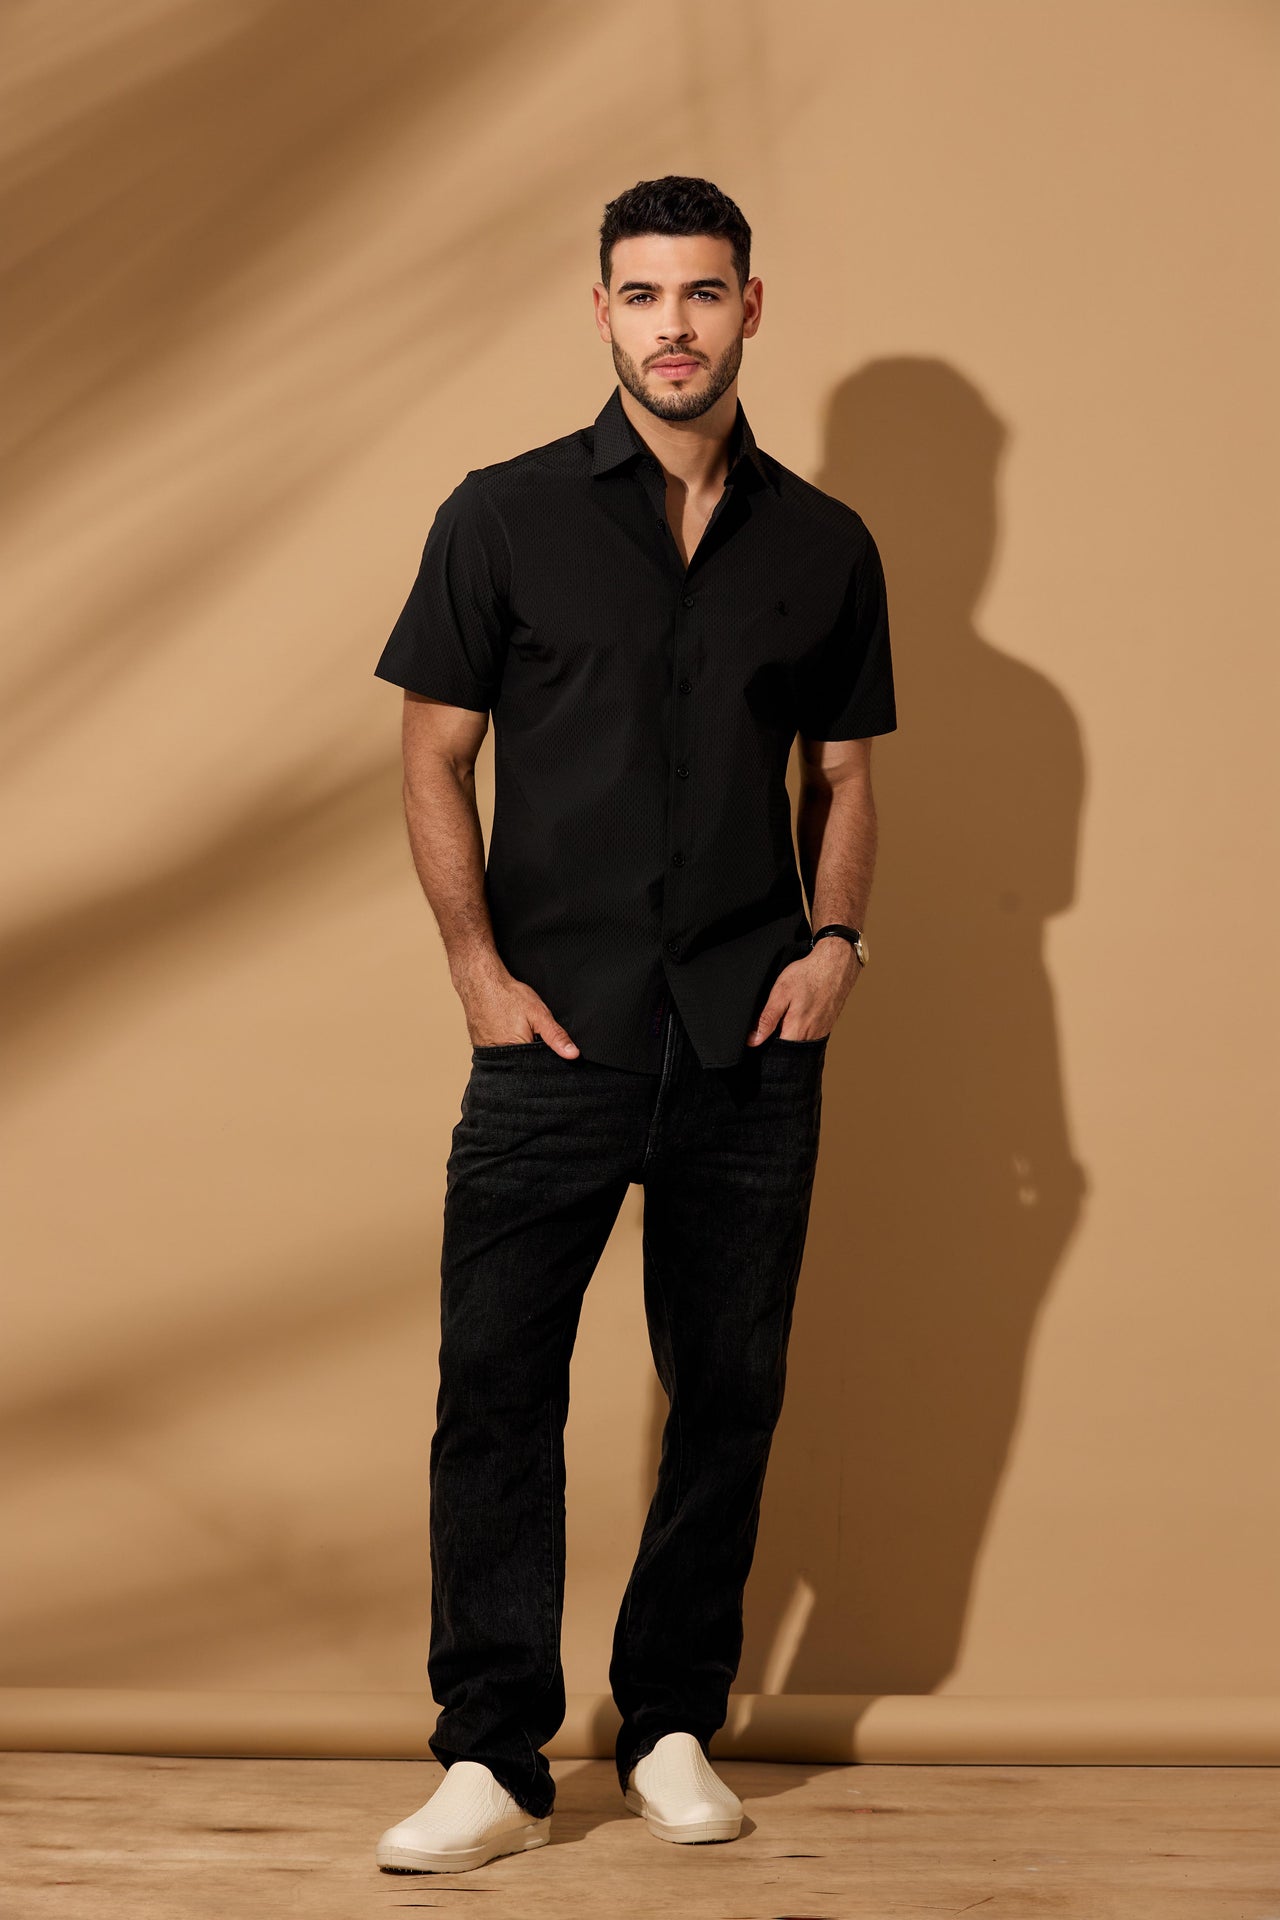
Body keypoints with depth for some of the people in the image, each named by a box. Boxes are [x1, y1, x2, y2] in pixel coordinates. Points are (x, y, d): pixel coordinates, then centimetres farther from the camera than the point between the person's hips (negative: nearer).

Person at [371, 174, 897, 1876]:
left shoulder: (822, 547, 8)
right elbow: (436, 762, 3)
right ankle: (494, 1761, -1)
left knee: (728, 1392, 6)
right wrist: (481, 972, -6)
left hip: (750, 1041, 2)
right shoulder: (506, 517, 2)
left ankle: (674, 1726, 19)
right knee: (494, 1386, -6)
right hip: (557, 1032, -2)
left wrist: (835, 937, -1)